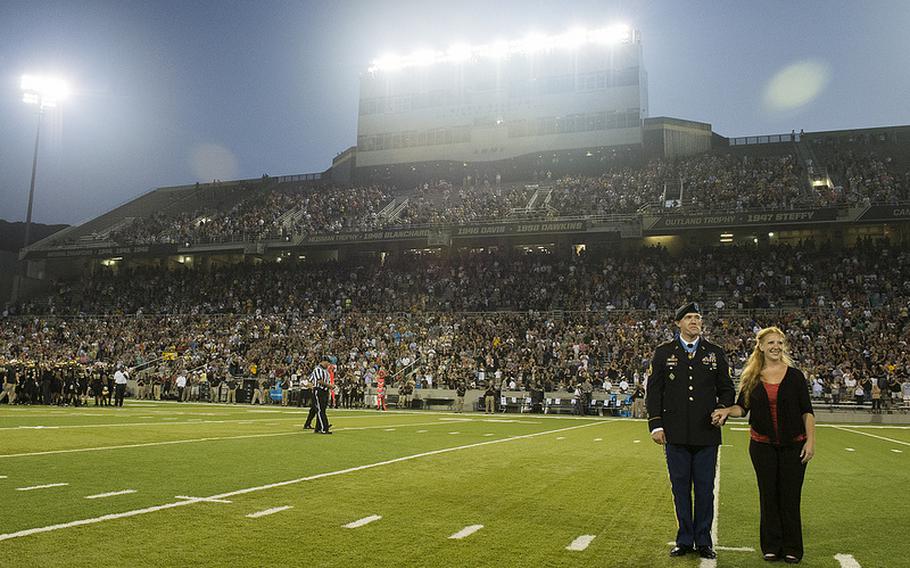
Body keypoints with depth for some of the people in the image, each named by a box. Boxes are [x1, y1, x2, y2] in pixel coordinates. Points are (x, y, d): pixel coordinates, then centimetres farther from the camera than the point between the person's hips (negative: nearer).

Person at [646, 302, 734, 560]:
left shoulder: (715, 353, 8)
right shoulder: (663, 353, 4)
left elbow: (727, 389, 13)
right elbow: (653, 391, 3)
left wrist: (722, 410, -7)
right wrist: (655, 424, -4)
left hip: (707, 434, 1)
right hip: (675, 433, -1)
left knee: (705, 489, 6)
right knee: (680, 488, 7)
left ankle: (703, 541, 20)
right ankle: (684, 540, 19)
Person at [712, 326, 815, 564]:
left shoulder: (795, 376, -1)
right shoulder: (751, 378, 3)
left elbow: (807, 411, 0)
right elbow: (742, 407, 6)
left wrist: (810, 440, -7)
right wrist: (726, 411, -14)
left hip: (793, 445, -1)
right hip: (762, 445, 1)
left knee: (790, 497, 2)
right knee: (768, 496, 8)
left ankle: (792, 548, 16)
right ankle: (771, 546, 19)